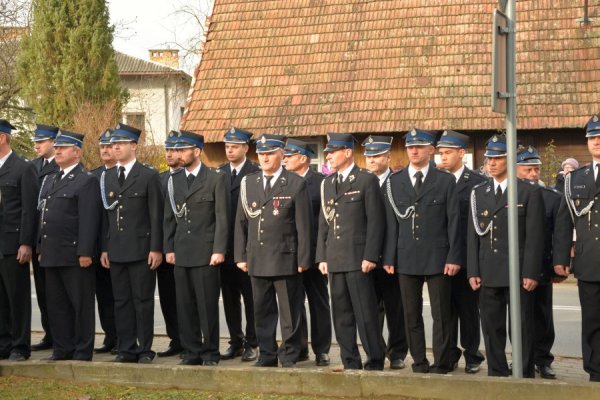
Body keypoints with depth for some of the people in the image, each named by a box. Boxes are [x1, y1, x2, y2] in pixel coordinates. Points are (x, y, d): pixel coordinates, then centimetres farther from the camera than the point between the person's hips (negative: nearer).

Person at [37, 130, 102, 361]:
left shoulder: (86, 181, -7)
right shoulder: (50, 181, 19)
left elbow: (89, 220, -14)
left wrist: (85, 252, -19)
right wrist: (41, 249, 16)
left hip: (75, 256, -8)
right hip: (52, 255, 8)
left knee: (81, 305, 0)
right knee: (56, 305, 12)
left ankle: (83, 352, 7)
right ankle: (62, 350, 20)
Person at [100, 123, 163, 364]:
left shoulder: (148, 176, -2)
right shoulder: (106, 177, 13)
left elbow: (156, 215, -5)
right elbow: (105, 215, 12)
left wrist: (156, 249, -10)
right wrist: (104, 248, 7)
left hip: (141, 249, -5)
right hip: (116, 250, 5)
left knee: (143, 300, 0)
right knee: (121, 301, 8)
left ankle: (145, 350, 7)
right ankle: (126, 349, 14)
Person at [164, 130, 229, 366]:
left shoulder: (216, 179, 0)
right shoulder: (173, 180, 13)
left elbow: (222, 217, -4)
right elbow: (169, 218, 15)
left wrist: (219, 250, -10)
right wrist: (169, 249, 7)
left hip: (206, 253, -4)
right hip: (181, 254, 4)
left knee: (207, 305, -2)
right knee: (185, 306, 6)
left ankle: (210, 353, 8)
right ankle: (192, 352, 15)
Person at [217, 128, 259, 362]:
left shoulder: (256, 174, -7)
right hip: (225, 245, 5)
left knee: (250, 296, 3)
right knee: (229, 296, 10)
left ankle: (252, 343, 11)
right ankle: (236, 341, 20)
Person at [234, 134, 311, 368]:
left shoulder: (296, 184, -2)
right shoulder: (248, 183, 11)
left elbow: (303, 225, -4)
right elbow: (241, 222, 12)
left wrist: (303, 260, -8)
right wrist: (241, 256, 6)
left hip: (285, 259, -4)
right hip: (257, 259, 4)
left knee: (289, 311, 2)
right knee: (262, 310, 10)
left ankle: (289, 356, 11)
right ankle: (267, 355, 19)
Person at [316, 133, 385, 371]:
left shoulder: (367, 181, -3)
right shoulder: (327, 184, 15)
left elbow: (375, 221, -7)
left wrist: (370, 257, -12)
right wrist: (322, 257, 10)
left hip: (358, 259, -6)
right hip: (334, 260, 6)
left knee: (365, 314, -5)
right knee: (341, 315, 8)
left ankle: (375, 362, 4)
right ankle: (350, 363, 15)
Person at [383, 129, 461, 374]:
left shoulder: (446, 180, 3)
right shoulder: (394, 181, 9)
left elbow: (453, 221, 0)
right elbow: (391, 222, 7)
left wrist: (453, 258, -7)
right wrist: (389, 257, 1)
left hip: (437, 258, -2)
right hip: (406, 259, 2)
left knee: (441, 315, 1)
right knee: (411, 316, 7)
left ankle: (441, 363, 8)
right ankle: (419, 362, 17)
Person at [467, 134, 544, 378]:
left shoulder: (529, 192, 0)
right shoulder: (478, 193, 12)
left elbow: (534, 236, -5)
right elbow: (473, 235, 10)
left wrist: (531, 273, -11)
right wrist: (473, 272, 3)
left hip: (518, 273, -4)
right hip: (488, 275, 4)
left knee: (523, 330, 1)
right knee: (492, 329, 8)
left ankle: (524, 377, 8)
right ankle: (497, 375, 17)